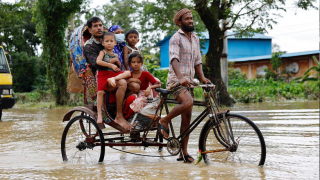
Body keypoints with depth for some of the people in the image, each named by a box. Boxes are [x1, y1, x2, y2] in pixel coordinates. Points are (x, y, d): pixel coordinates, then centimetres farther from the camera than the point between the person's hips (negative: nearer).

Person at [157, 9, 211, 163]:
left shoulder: (195, 39, 17)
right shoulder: (176, 38, -7)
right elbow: (174, 59, -21)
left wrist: (202, 78, 0)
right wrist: (180, 77, -37)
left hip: (188, 82, 7)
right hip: (176, 80, -7)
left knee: (187, 118, 5)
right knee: (187, 103, -33)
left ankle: (183, 153, 9)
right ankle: (164, 121, -10)